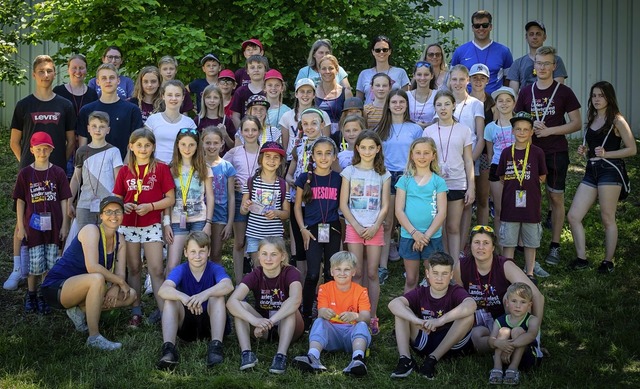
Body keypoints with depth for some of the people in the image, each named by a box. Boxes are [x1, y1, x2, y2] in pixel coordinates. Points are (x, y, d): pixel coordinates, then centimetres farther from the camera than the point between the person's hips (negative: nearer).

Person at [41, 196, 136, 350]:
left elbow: (120, 273, 0)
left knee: (131, 295, -1)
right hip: (56, 287, -8)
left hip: (79, 288, 8)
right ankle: (94, 337, -29)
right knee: (97, 279, -37)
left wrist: (115, 288, -22)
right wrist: (120, 282, -23)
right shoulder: (91, 230, -19)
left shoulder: (119, 239, 5)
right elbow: (92, 267, -31)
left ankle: (80, 310, 1)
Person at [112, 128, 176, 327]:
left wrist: (150, 206, -17)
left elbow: (170, 199, -4)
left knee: (157, 270, -6)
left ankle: (163, 311, -3)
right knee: (133, 269, 10)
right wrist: (123, 206, -11)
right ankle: (136, 311, 17)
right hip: (128, 225, 3)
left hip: (151, 225, -3)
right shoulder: (125, 171, 6)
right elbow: (117, 198, 11)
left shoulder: (161, 168, -2)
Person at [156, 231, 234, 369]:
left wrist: (206, 294, -52)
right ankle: (168, 349, -40)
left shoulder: (215, 269, -8)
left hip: (210, 322, -1)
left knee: (217, 296, -26)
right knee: (170, 300, -23)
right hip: (186, 324, 1)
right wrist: (183, 297, -49)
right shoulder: (180, 270, -6)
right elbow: (163, 290, -27)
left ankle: (216, 346, -39)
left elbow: (228, 285, -32)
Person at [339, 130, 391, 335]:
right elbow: (343, 204, 0)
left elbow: (385, 206, 3)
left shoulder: (383, 174, 6)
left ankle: (372, 317, 7)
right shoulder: (349, 172, 3)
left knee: (372, 273, 0)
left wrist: (375, 227, -10)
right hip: (354, 227, 0)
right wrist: (357, 226, -8)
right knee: (357, 273, -1)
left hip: (375, 229, 0)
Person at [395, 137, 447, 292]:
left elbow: (442, 212, -3)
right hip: (409, 236, 1)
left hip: (432, 237, 0)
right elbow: (399, 211, -2)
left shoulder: (439, 182, 3)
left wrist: (427, 235, -12)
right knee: (410, 281, 9)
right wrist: (414, 233, -13)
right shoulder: (405, 180, 4)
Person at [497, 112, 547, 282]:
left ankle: (529, 273, 23)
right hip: (510, 205, 1)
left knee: (531, 242, 11)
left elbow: (542, 177, 5)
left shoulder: (537, 153, -3)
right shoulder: (507, 153, 1)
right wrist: (512, 185, 1)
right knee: (508, 242, 6)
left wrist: (529, 184, 0)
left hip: (531, 205, -1)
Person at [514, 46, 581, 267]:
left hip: (556, 152, -2)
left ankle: (555, 245, 9)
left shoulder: (564, 92, -2)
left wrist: (549, 130, -13)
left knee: (556, 197, 2)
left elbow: (576, 123, -3)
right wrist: (531, 127, -9)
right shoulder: (526, 93, 7)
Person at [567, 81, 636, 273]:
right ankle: (581, 258, 10)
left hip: (610, 170, -7)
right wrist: (584, 151, 5)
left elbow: (632, 149, -6)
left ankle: (608, 261, 13)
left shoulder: (617, 120, -4)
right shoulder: (592, 119, 16)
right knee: (573, 216, 0)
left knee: (608, 219, 1)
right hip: (591, 171, 7)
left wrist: (606, 154, -16)